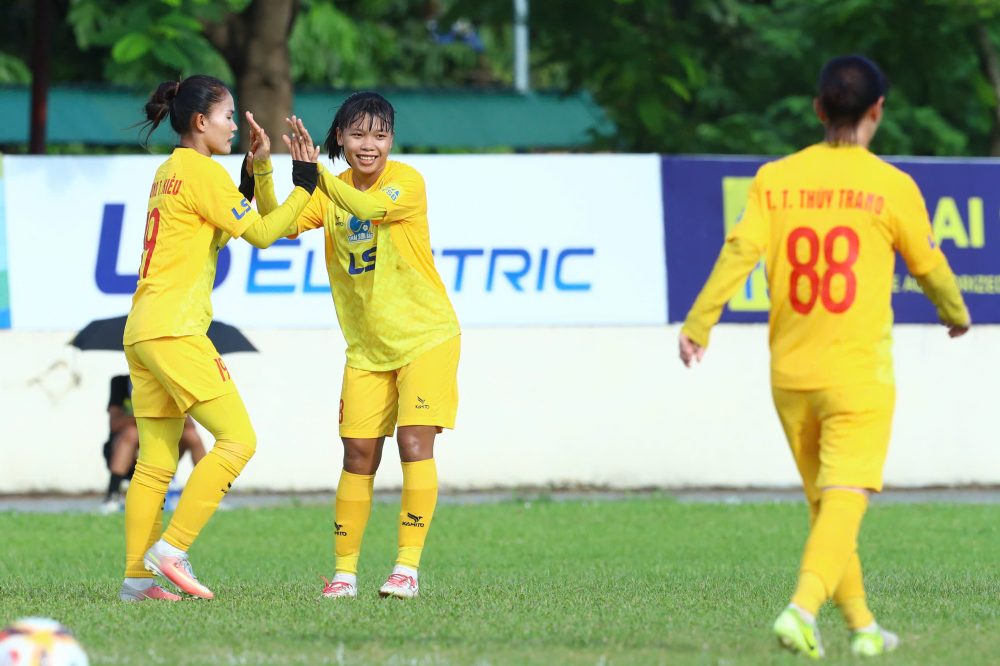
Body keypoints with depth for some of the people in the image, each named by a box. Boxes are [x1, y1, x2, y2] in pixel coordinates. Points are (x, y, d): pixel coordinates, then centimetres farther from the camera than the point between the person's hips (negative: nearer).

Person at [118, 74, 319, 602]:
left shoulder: (169, 172, 20)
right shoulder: (202, 171, -7)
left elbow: (218, 231, 26)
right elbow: (262, 233, -6)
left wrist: (252, 175, 22)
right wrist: (304, 185, 2)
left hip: (142, 331, 10)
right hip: (175, 330, -10)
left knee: (156, 462, 7)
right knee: (237, 439, -10)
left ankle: (136, 577, 3)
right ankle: (171, 549, -15)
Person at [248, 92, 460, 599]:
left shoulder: (406, 181, -12)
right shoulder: (331, 191, 2)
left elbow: (369, 208, -32)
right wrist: (262, 168, -23)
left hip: (425, 336, -4)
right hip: (366, 349, 4)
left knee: (415, 443, -14)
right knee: (359, 455, 1)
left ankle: (407, 567, -10)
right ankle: (344, 571, 9)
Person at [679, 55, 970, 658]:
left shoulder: (775, 179, 2)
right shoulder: (892, 188, -4)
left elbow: (740, 252, -9)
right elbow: (929, 266, 8)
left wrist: (698, 325, -6)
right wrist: (957, 314, 27)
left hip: (790, 373, 4)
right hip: (859, 374, -4)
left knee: (823, 501, 17)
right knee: (845, 499, -9)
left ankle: (862, 625, 25)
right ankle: (803, 607, -30)